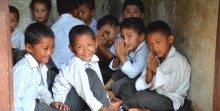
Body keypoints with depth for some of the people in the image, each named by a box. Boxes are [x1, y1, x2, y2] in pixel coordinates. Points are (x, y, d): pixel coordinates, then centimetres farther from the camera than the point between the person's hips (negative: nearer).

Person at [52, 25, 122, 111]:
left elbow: (99, 83, 0)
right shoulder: (76, 65, -25)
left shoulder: (93, 59, -3)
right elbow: (85, 92, -30)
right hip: (64, 100, -8)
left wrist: (107, 103, -5)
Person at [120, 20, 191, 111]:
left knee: (142, 96, -31)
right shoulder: (154, 59, 6)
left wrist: (156, 69, -19)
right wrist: (149, 72, -19)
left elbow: (170, 88, -21)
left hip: (171, 101, -7)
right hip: (154, 95, 8)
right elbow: (139, 87, -1)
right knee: (124, 88, 1)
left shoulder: (178, 60, -13)